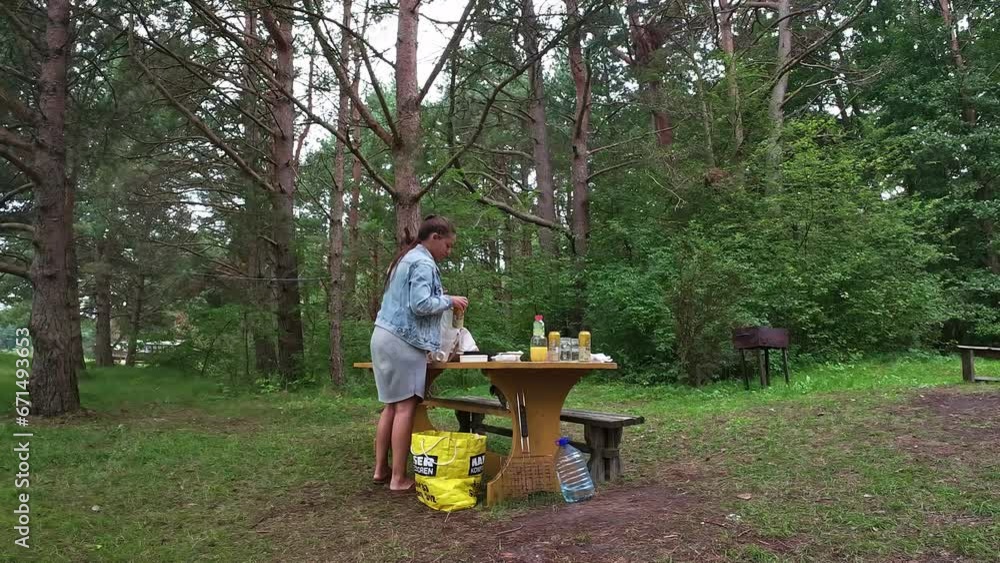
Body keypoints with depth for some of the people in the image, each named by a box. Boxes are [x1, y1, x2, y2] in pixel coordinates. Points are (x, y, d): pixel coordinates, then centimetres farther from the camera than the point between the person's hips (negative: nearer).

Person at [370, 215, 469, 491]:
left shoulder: (405, 259, 21)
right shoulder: (423, 263, -10)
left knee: (392, 405, 12)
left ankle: (381, 469, 16)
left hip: (384, 336, 10)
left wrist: (440, 298, 19)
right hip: (403, 341, -10)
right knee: (405, 407, -7)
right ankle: (399, 478, -5)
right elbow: (420, 305, -19)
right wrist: (448, 300, -5)